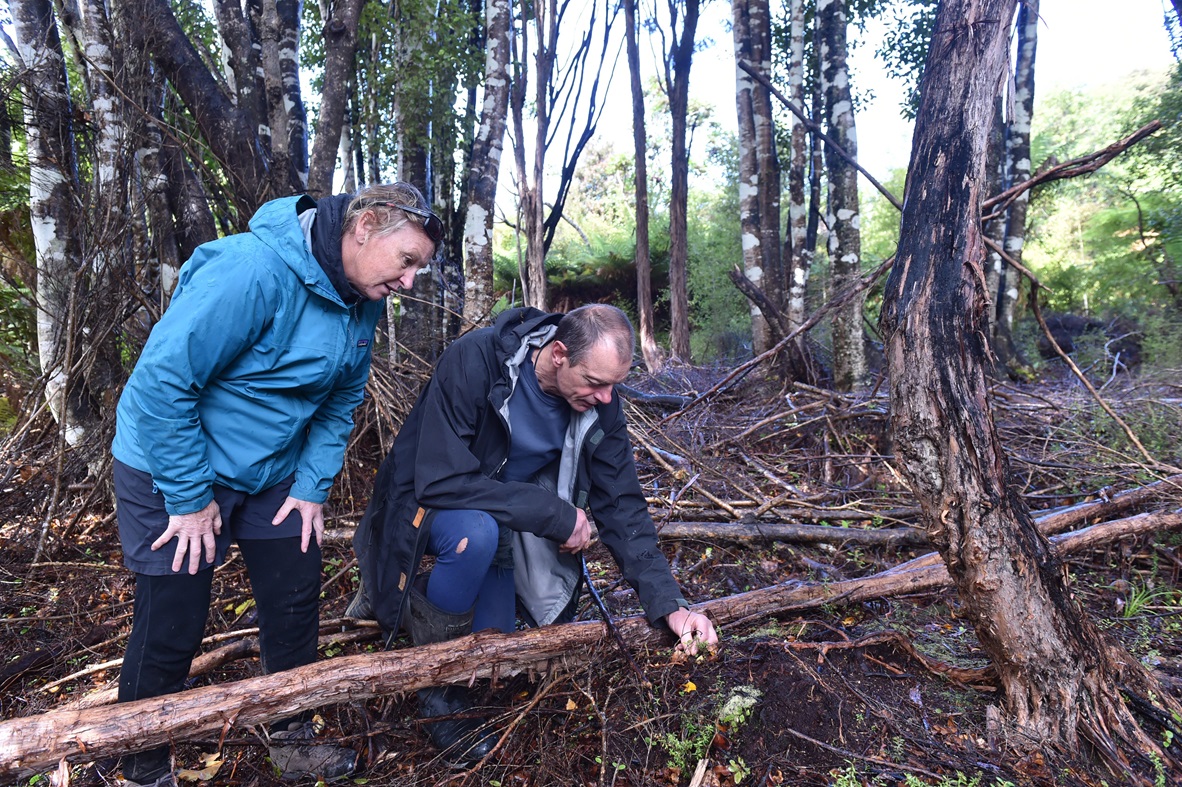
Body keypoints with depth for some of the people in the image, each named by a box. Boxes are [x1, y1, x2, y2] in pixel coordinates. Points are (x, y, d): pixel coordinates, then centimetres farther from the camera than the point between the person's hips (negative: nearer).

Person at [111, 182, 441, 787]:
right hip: (174, 468, -7)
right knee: (170, 630, 3)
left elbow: (343, 399, 6)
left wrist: (314, 486, -2)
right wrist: (190, 498, -21)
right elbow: (162, 379, -28)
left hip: (273, 474, 7)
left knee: (295, 605, 11)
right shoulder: (252, 269, -29)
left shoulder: (364, 301, -3)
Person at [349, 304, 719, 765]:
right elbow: (442, 481, -36)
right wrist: (555, 514, -34)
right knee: (477, 532, -38)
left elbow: (621, 505, -11)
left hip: (505, 520, 5)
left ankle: (410, 593, 28)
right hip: (431, 502, -5)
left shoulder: (599, 403, -15)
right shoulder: (474, 360, -32)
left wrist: (668, 604, -17)